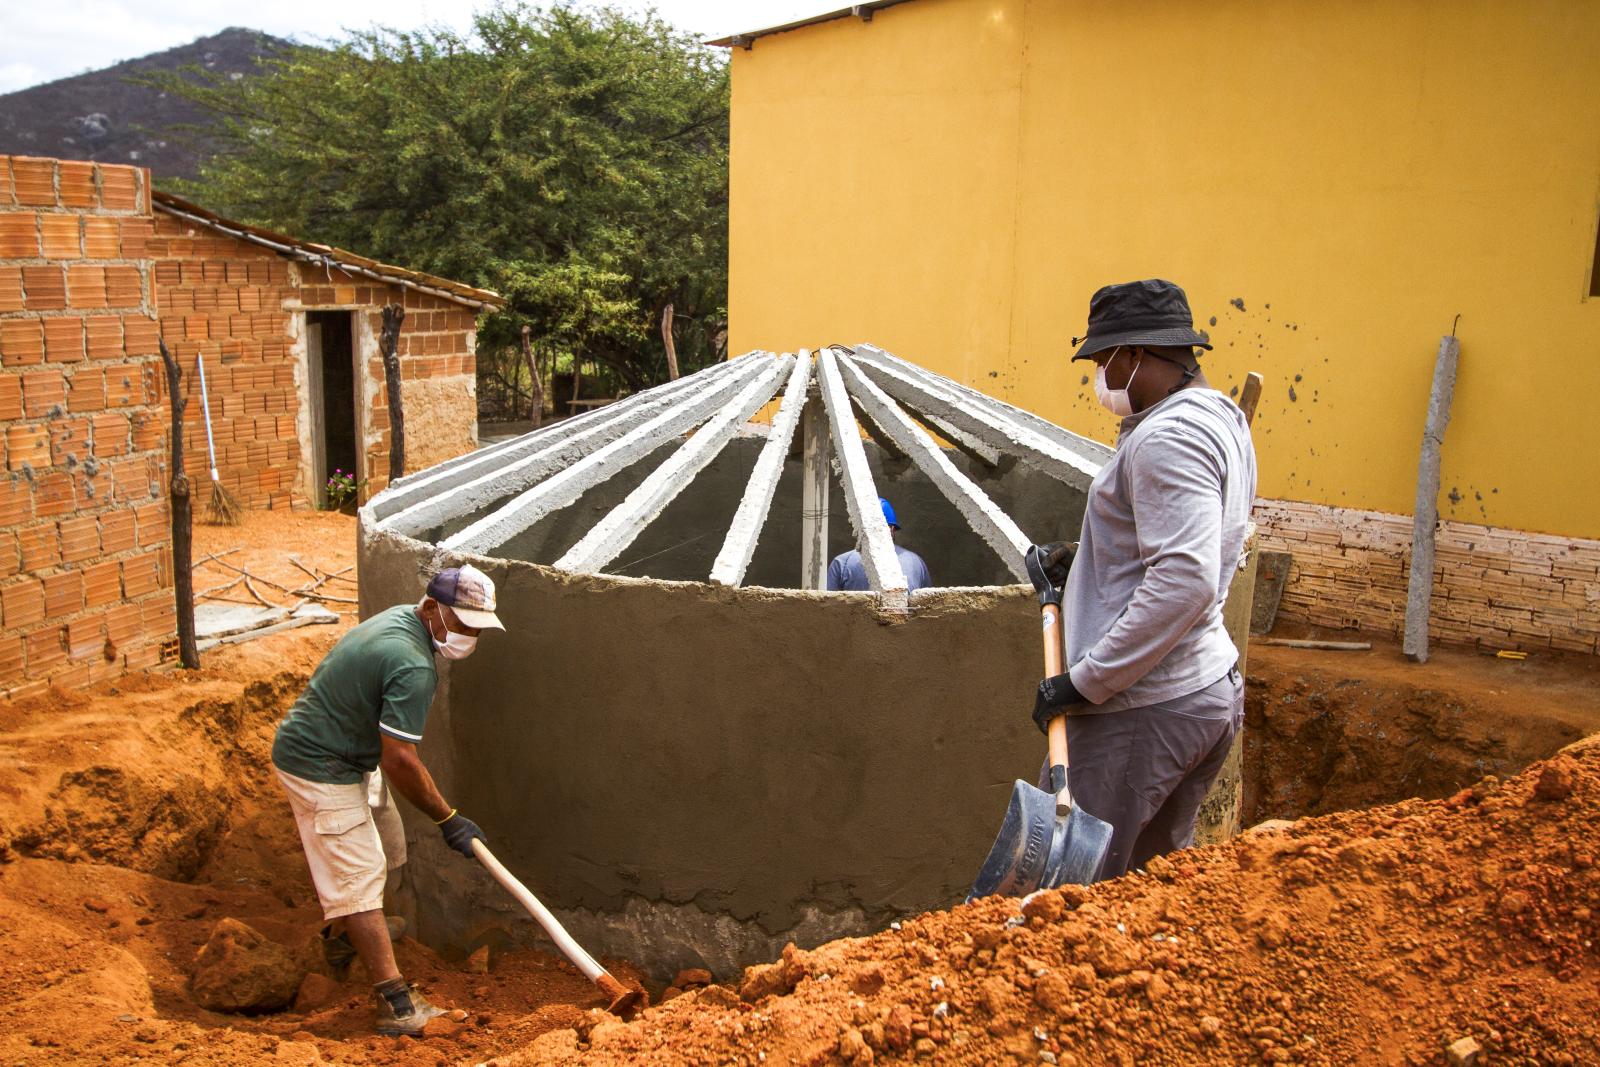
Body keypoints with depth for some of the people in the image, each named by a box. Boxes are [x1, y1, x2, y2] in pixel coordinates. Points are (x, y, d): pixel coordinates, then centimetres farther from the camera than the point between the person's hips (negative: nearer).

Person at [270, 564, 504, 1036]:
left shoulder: (401, 618, 1)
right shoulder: (413, 668, -30)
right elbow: (399, 761, -28)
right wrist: (448, 820, -18)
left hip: (352, 758, 10)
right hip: (319, 768, -10)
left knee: (384, 851, 22)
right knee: (359, 877, -10)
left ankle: (341, 934, 46)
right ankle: (396, 1004, -9)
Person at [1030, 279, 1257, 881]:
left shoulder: (1167, 437, -19)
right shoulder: (1222, 419, 13)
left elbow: (1185, 582, -28)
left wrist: (1084, 681, -23)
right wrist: (1084, 564, 15)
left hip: (1142, 711, -10)